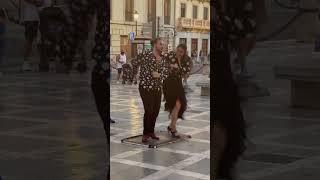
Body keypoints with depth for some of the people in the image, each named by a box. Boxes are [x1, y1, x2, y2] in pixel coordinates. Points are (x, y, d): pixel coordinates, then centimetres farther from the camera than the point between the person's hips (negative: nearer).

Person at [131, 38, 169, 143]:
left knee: (156, 111, 8)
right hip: (145, 87, -6)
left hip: (157, 88, 6)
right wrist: (135, 74, 10)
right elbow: (134, 63, -1)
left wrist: (159, 75, -16)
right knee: (149, 110, -10)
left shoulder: (163, 59, 7)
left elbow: (166, 73, 4)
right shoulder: (146, 55, -11)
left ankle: (151, 131, 25)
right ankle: (146, 134, 3)